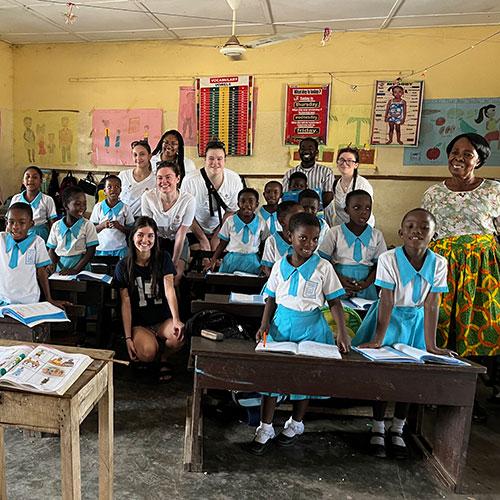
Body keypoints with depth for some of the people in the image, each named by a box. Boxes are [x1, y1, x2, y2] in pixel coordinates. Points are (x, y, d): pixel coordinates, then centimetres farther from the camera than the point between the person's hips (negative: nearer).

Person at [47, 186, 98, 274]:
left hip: (81, 268, -2)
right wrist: (53, 266, -4)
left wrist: (76, 269, -12)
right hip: (61, 269, 2)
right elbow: (51, 250, 13)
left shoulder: (88, 225, -2)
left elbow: (91, 251, -5)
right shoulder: (56, 226, 7)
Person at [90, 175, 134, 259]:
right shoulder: (98, 207, 3)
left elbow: (131, 231, 1)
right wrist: (102, 225, -14)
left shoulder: (125, 208, 1)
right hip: (101, 248, 1)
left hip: (119, 249, 0)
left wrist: (119, 227, -16)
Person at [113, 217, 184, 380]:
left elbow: (169, 290, -13)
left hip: (163, 319, 1)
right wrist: (128, 337, -12)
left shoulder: (163, 258, 0)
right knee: (147, 353, -29)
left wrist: (176, 320, -29)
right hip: (138, 323, -1)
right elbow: (125, 303, -4)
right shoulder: (123, 266, -1)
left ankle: (163, 358, 5)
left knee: (178, 337, -30)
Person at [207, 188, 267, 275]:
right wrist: (213, 260, -5)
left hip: (252, 261, 0)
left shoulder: (261, 223, -1)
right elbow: (223, 243, 4)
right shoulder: (230, 221, -1)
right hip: (232, 259, 0)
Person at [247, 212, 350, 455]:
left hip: (310, 327, -1)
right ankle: (265, 428, 17)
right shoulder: (280, 265, -1)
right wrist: (264, 325, -6)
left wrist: (342, 331, -15)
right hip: (282, 323, 2)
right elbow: (271, 299, 5)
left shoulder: (323, 267, -8)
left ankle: (296, 423, 35)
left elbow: (334, 302, -5)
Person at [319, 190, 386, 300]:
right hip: (338, 286, -1)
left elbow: (379, 264, 5)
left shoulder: (377, 235, 5)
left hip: (365, 288, 2)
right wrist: (340, 279, -12)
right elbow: (324, 260, -1)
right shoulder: (335, 233, -1)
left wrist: (367, 283, -10)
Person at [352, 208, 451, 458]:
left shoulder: (438, 264, -13)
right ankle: (378, 429, 19)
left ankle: (397, 430, 26)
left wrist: (430, 344, -15)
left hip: (415, 321, 3)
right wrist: (377, 340, -26)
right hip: (389, 317, -3)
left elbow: (431, 304, -13)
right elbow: (387, 301, -23)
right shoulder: (388, 258, -22)